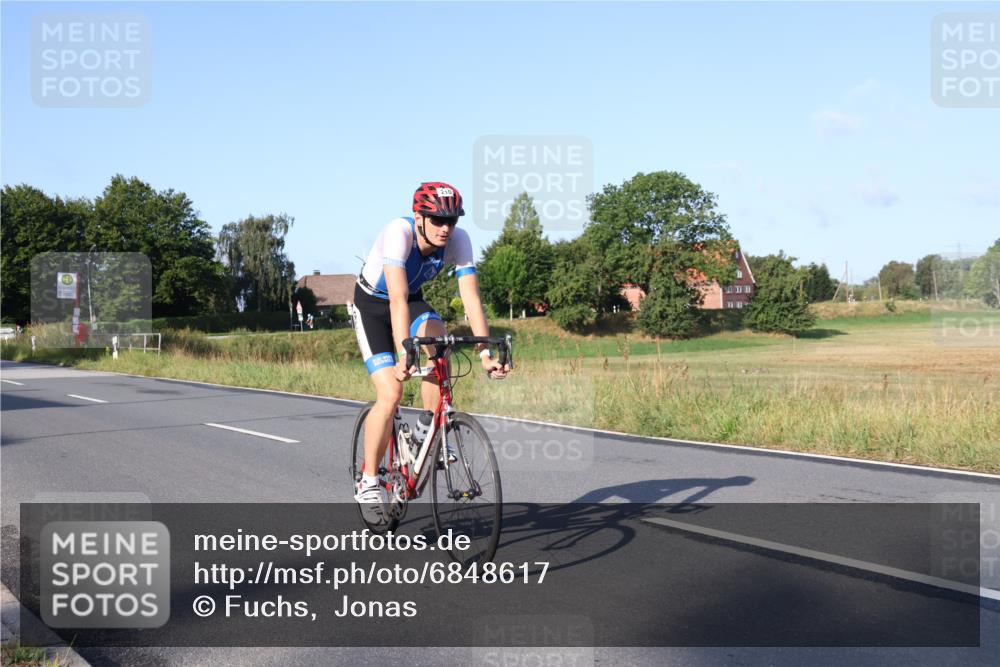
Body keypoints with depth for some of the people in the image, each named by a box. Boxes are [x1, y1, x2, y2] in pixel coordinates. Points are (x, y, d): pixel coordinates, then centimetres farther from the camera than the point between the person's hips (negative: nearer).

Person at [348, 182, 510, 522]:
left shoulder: (459, 239, -23)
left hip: (415, 300, 4)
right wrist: (403, 355, -51)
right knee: (391, 392, -17)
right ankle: (368, 482, 0)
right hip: (372, 305, -4)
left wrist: (485, 353, -38)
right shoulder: (398, 232, -35)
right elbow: (398, 298, -43)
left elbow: (471, 297, -28)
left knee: (436, 338, -30)